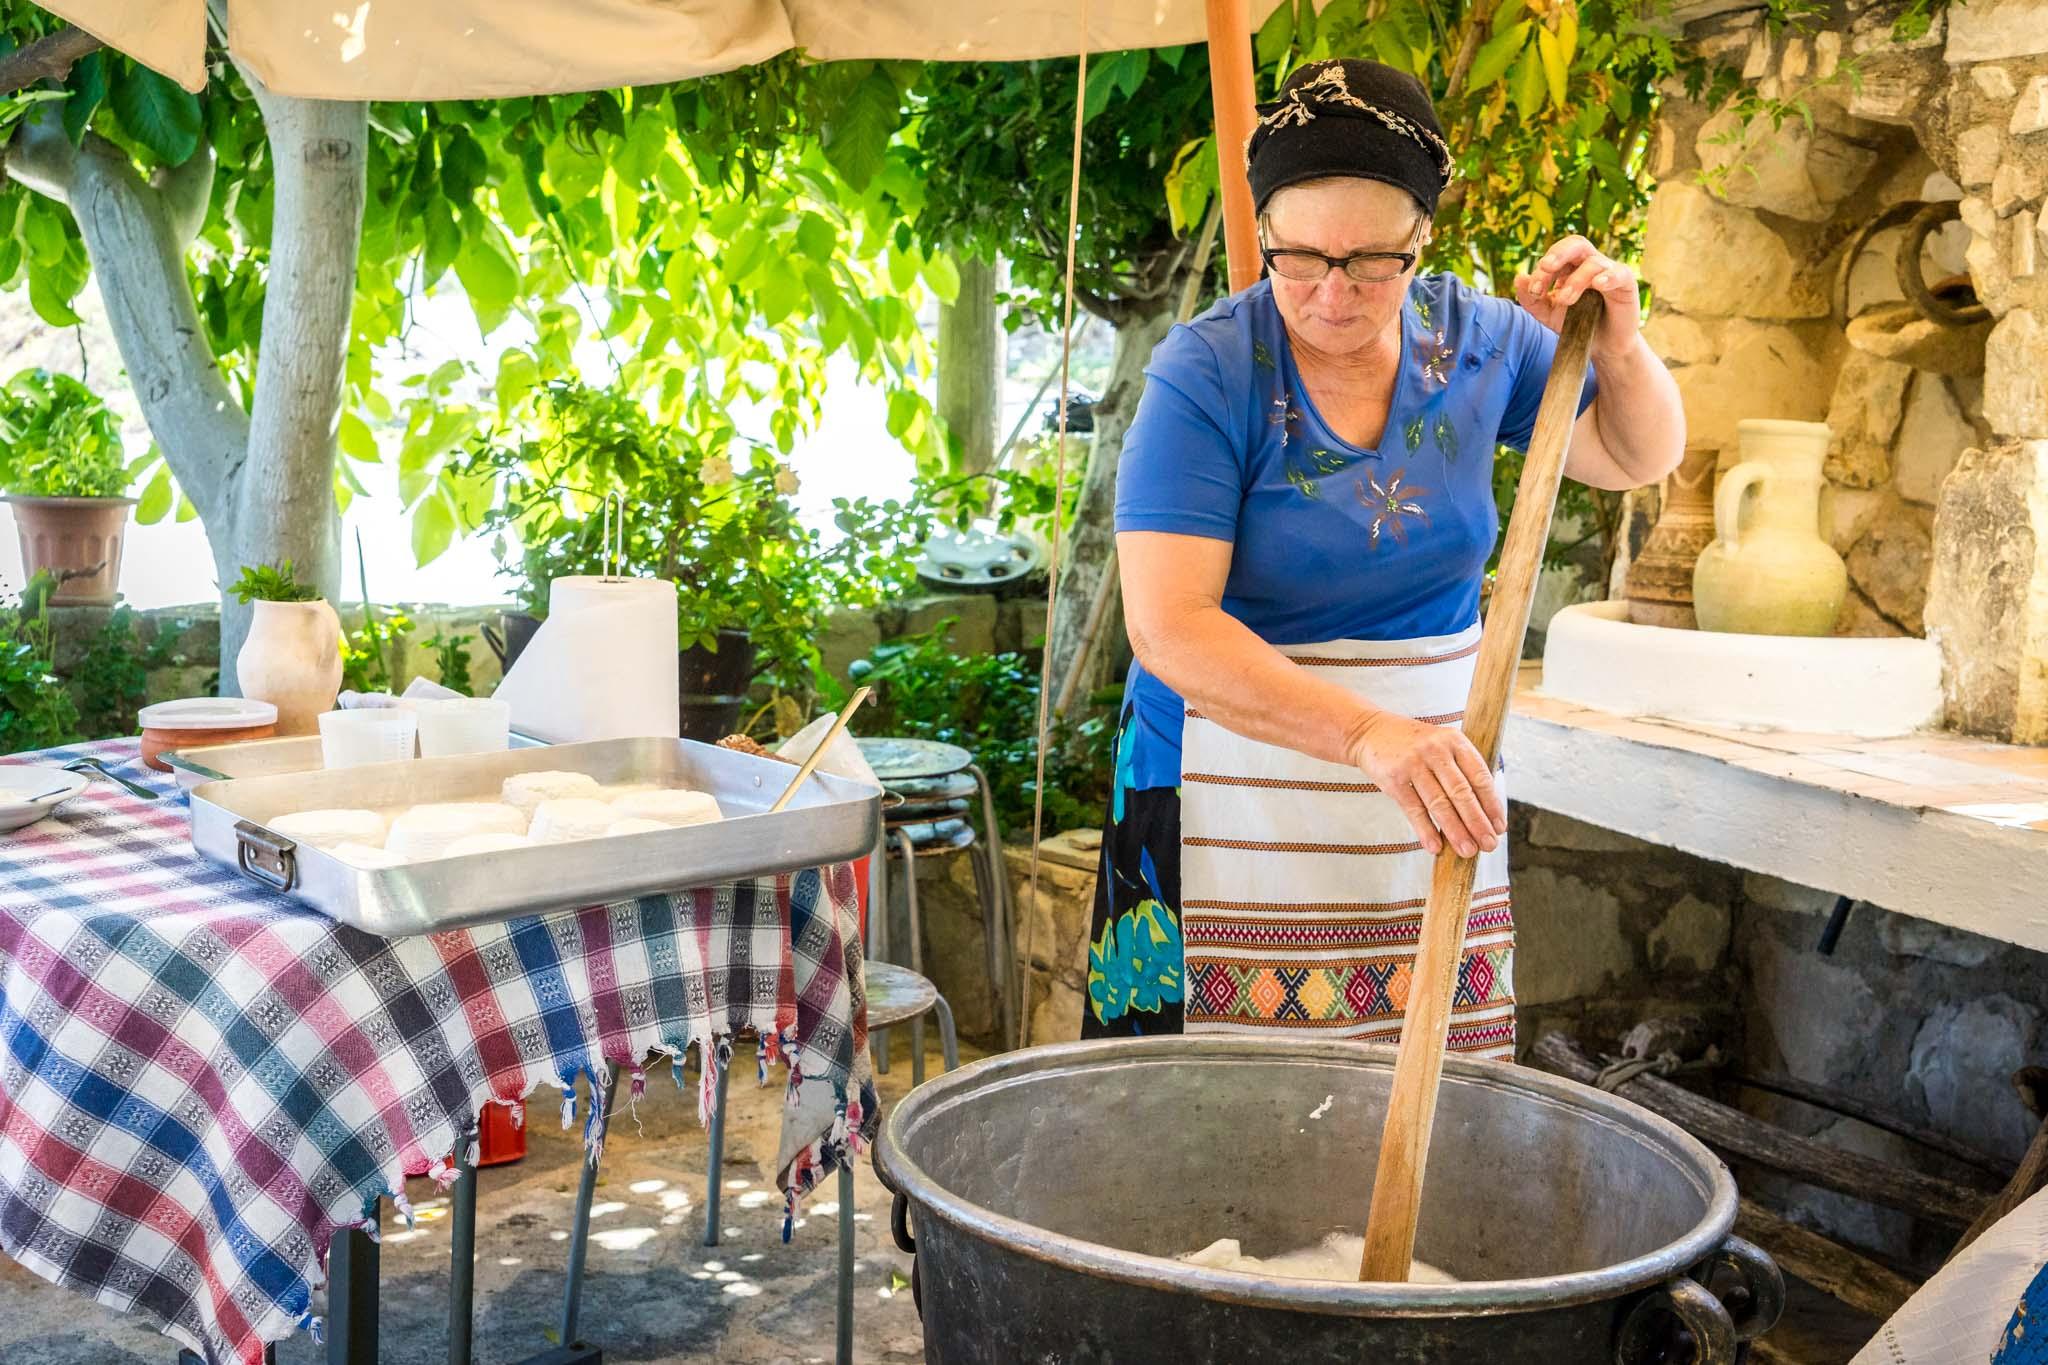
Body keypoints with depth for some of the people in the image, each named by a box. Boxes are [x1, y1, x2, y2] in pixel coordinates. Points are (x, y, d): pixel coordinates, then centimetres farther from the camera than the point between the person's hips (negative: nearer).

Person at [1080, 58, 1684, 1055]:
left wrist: (1618, 350, -7)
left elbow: (1640, 458, 16)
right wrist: (1368, 733, -35)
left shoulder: (1476, 341, 1)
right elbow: (1168, 627, -22)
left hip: (1430, 784, 4)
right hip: (1236, 789, -4)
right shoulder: (1207, 373, -13)